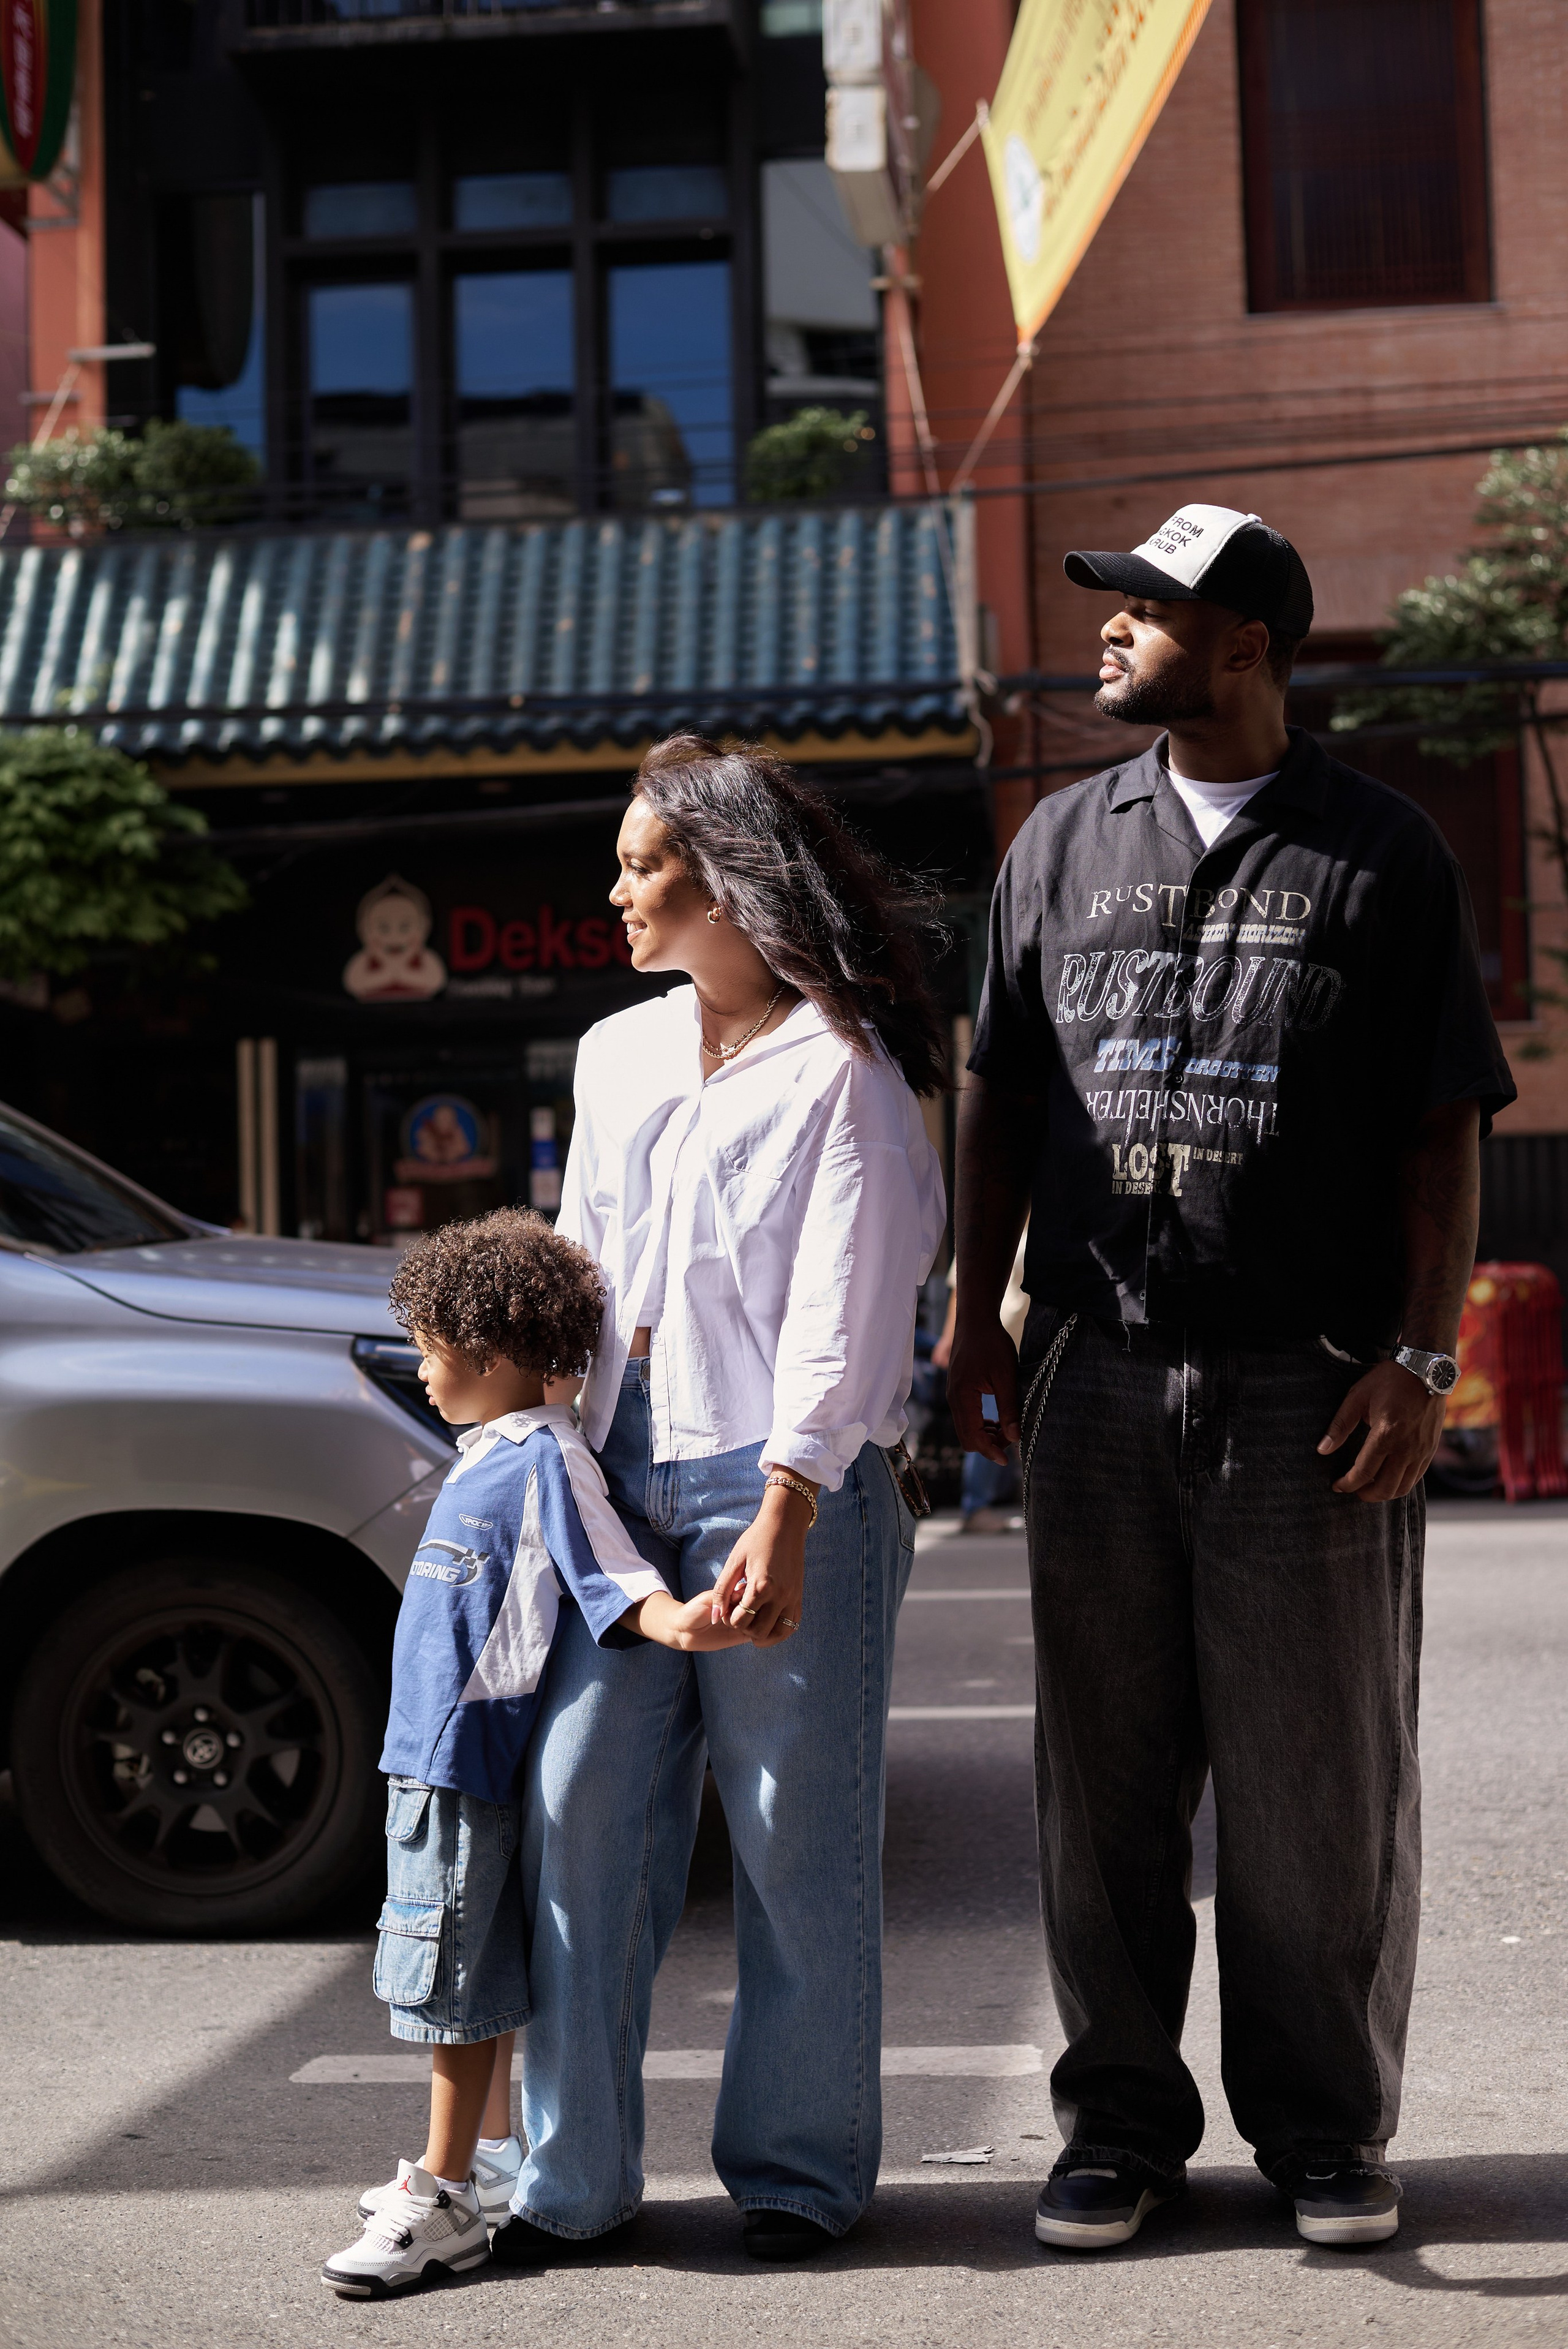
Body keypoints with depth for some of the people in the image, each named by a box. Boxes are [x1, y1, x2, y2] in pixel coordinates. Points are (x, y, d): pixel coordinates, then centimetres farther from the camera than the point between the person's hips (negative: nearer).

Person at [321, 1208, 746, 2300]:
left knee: (455, 1975, -5)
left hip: (467, 1758, -10)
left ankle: (446, 2199, 0)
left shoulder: (548, 1460, -14)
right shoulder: (491, 1455, 15)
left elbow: (614, 1580, -21)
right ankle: (496, 2161, 27)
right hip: (433, 1750, 10)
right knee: (481, 1977, 17)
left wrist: (676, 1624, -38)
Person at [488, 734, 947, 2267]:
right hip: (621, 1478, 6)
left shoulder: (840, 1070, -6)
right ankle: (570, 2174, 14)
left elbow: (841, 1313, -13)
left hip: (782, 1488, -6)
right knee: (579, 1814, 3)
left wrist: (781, 1523, -21)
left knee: (798, 1843, 3)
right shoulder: (615, 1057, 16)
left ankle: (798, 2169, 18)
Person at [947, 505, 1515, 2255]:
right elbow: (999, 1093, 16)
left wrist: (1421, 1355, -7)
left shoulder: (1382, 856, 3)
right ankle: (1122, 2124, 20)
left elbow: (1443, 1130, 1)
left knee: (1321, 1784, 4)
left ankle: (1323, 2130, 19)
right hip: (1097, 1379, 3)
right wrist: (977, 1317, 9)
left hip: (1309, 1390, -3)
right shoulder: (1064, 842, 13)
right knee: (1104, 1777, 7)